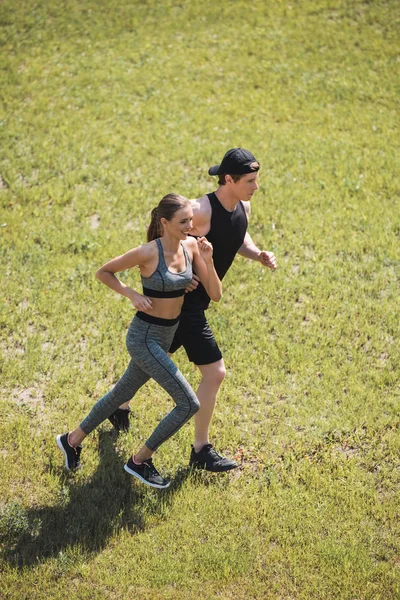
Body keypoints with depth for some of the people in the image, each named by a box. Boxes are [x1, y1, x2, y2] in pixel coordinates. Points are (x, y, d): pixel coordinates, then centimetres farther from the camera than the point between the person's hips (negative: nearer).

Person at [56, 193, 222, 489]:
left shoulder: (191, 246, -4)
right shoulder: (148, 253, -21)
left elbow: (216, 295, -4)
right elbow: (103, 271, -7)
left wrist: (208, 260, -19)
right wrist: (132, 295, -18)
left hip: (165, 337, 7)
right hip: (144, 338, -7)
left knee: (122, 393, 23)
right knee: (189, 404, -9)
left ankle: (73, 440, 44)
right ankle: (140, 460, 10)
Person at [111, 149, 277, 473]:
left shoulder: (243, 207, 0)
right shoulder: (201, 211, -25)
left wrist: (258, 254, 0)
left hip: (195, 298, 9)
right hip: (183, 300, -9)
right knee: (215, 372, -6)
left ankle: (120, 407, 49)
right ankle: (201, 450, 9)